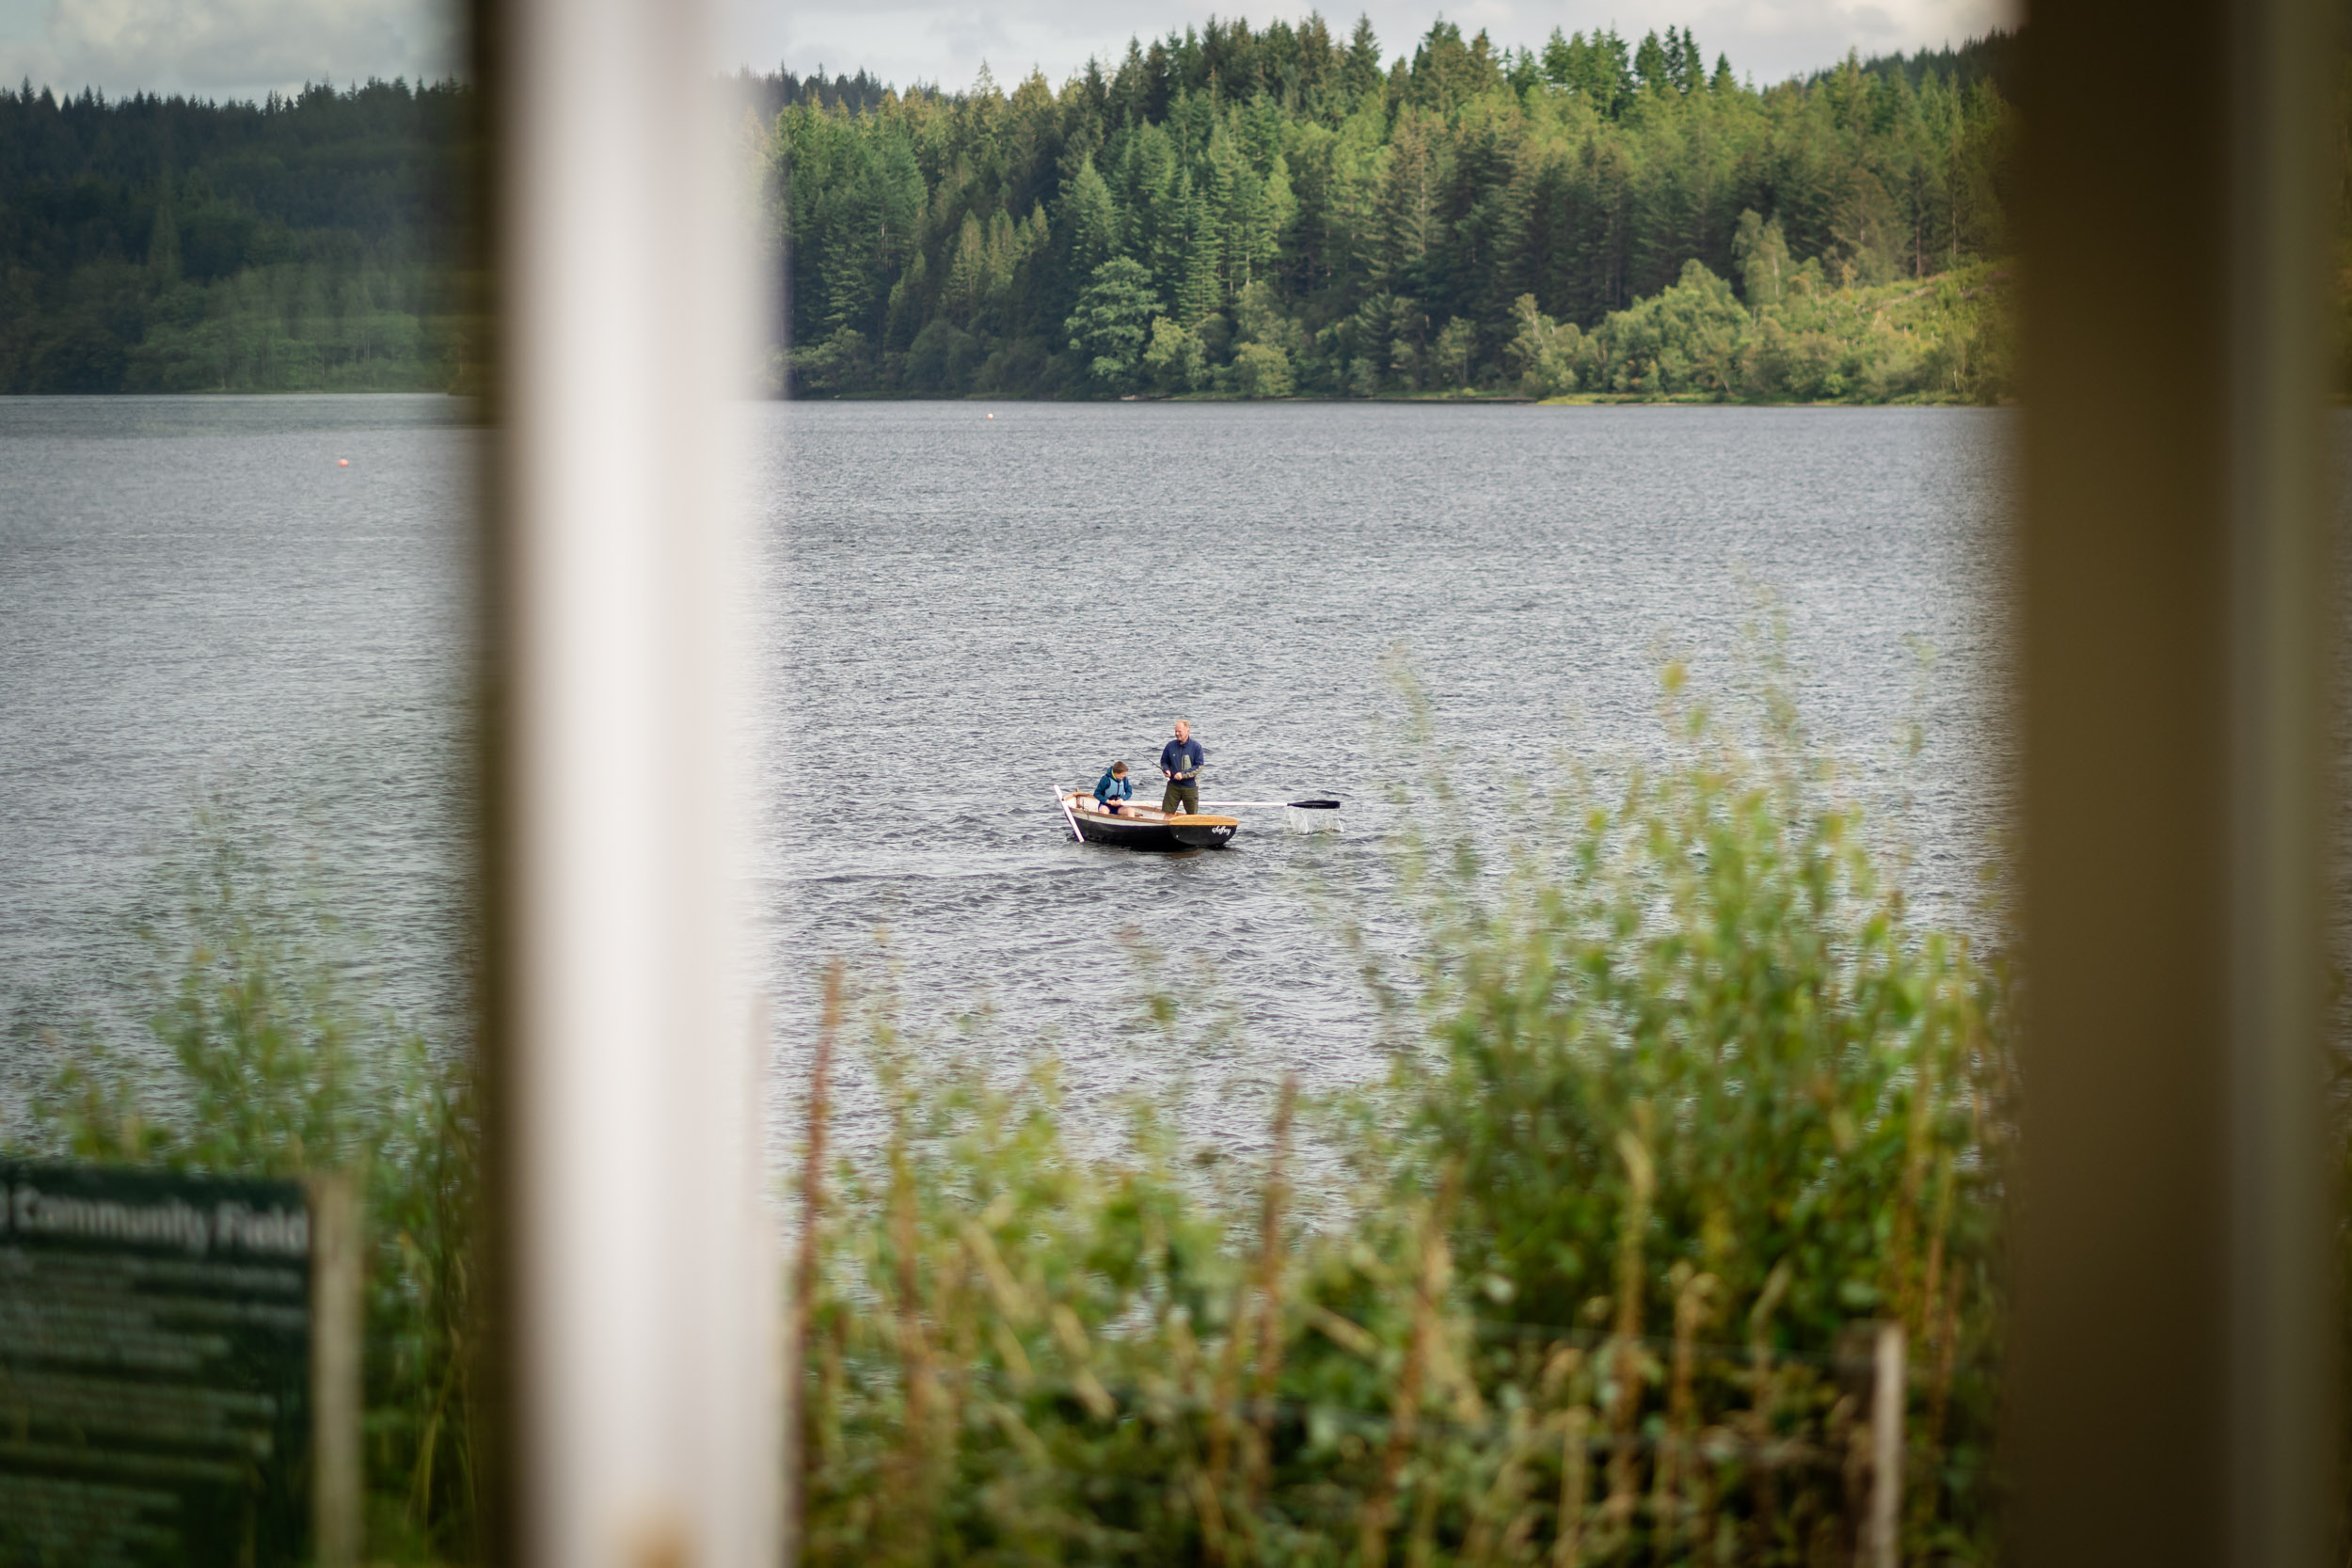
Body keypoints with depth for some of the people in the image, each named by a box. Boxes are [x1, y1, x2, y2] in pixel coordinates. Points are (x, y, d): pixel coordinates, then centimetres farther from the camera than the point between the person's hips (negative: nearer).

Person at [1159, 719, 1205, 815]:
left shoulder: (1196, 747, -7)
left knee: (1191, 816, 7)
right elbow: (1164, 762, 14)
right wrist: (1166, 770, -9)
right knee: (1166, 814, -2)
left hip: (1190, 787, -2)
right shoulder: (1170, 746, 2)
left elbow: (1199, 766, -9)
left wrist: (1183, 774, -19)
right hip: (1173, 785, 2)